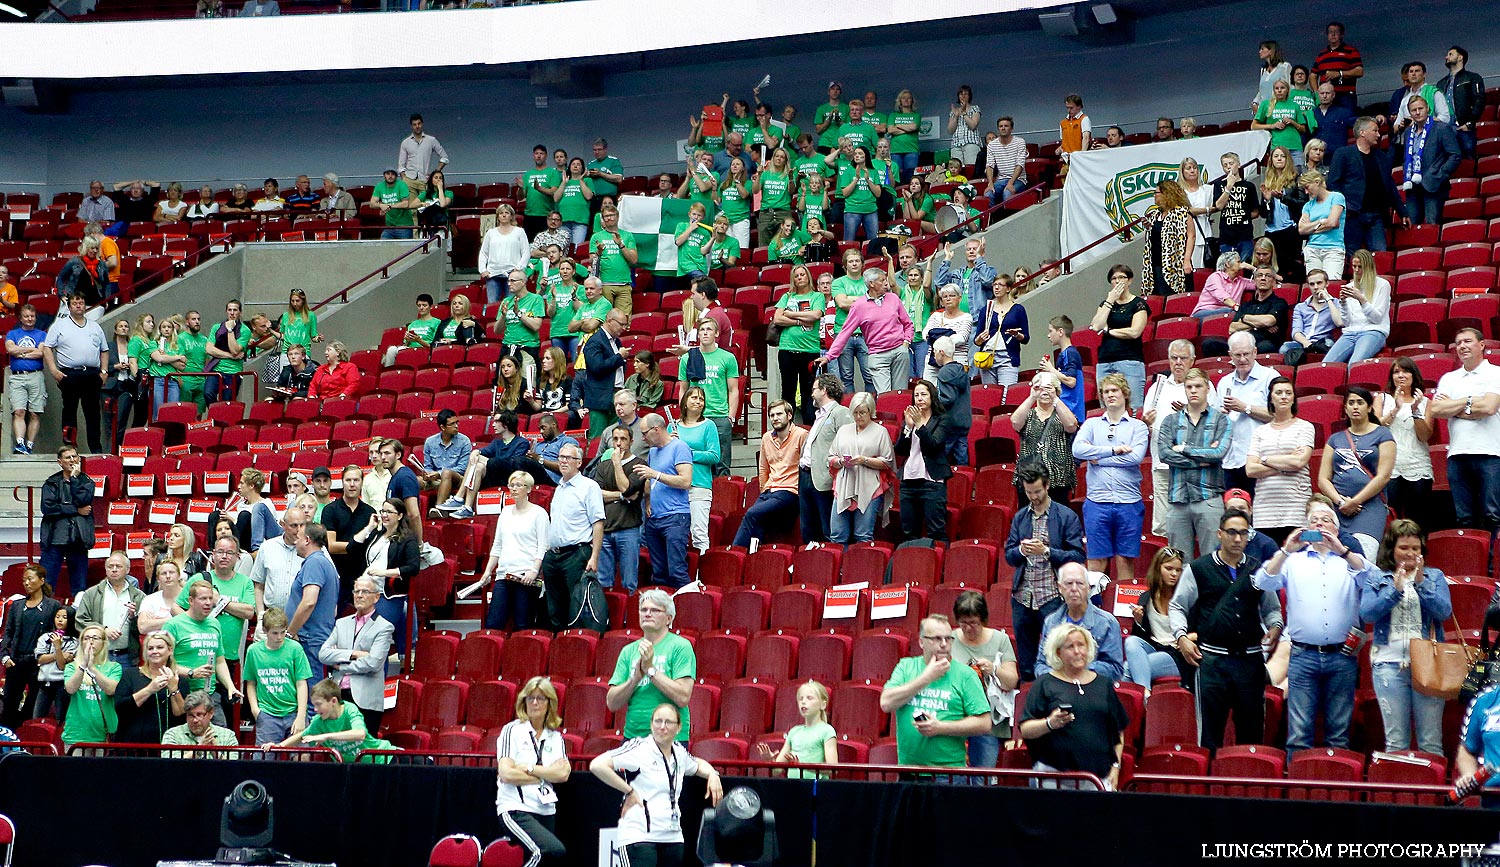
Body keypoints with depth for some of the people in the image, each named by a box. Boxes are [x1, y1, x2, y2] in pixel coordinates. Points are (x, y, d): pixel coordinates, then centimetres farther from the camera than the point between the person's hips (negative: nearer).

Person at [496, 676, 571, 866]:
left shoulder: (556, 737, 15)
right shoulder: (513, 730, 2)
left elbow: (563, 774, -1)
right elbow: (506, 774, -9)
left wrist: (528, 768, -8)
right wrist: (546, 776, -2)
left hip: (546, 812, 6)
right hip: (515, 808, -6)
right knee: (555, 851, -27)